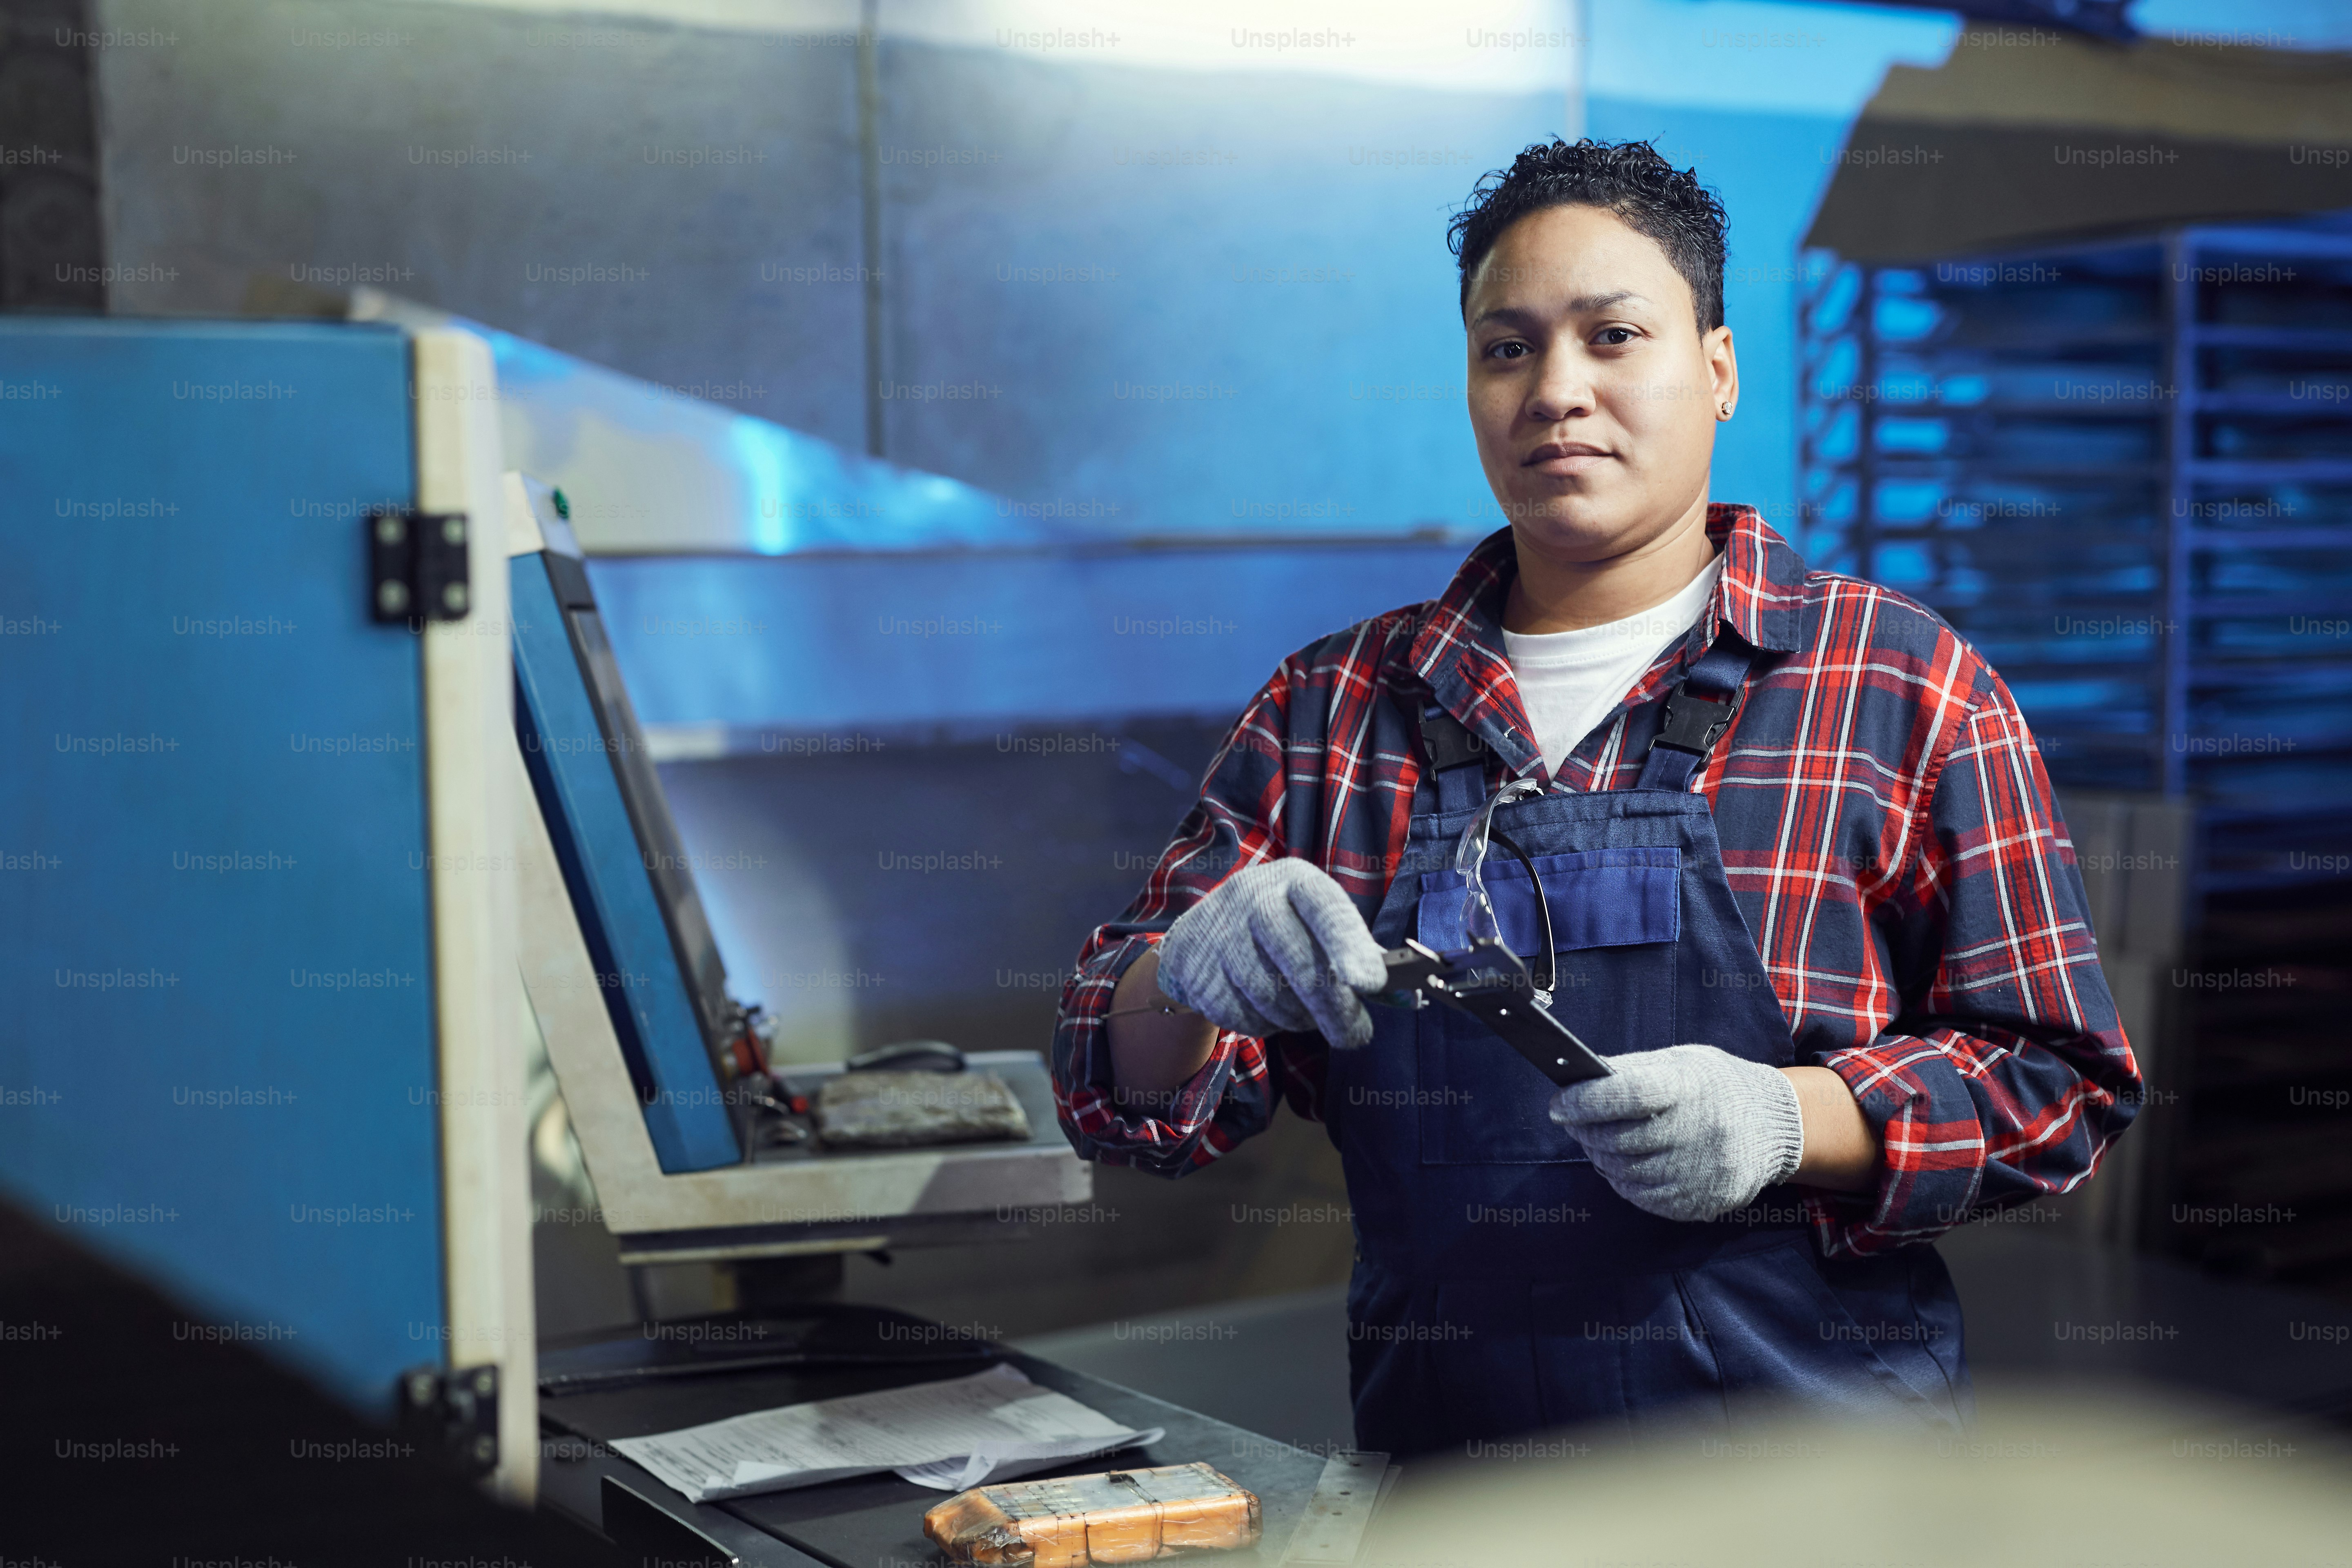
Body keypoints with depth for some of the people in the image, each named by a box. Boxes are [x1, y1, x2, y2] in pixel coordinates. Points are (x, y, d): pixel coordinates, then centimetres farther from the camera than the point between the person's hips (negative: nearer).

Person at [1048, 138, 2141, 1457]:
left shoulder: (1904, 684, 2)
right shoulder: (1331, 712, 9)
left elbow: (2059, 1077, 0)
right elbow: (1129, 1095, 6)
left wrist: (1786, 1120, -17)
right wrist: (1193, 973, -17)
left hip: (1815, 1450, -5)